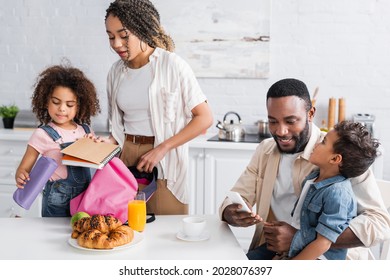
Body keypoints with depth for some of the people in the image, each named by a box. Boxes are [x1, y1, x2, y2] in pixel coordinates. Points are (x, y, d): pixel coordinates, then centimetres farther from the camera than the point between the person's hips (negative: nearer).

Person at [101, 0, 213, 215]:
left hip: (164, 162, -4)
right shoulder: (116, 72, 6)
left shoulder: (172, 65, -9)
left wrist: (162, 149, -15)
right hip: (125, 157, 4)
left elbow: (204, 118, -10)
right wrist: (109, 142, -3)